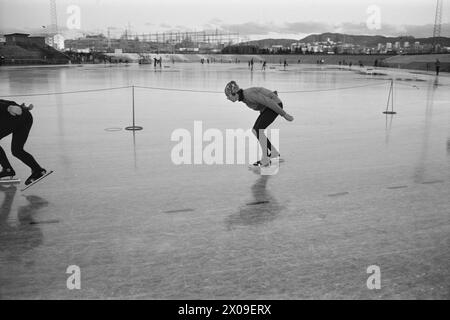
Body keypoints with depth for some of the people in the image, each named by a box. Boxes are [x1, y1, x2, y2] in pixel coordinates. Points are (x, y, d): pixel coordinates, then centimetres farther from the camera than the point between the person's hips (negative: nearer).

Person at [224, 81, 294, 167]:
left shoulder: (249, 94, -28)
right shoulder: (243, 97, 2)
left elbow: (269, 102, -27)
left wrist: (284, 114, -23)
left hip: (275, 105, -9)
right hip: (267, 107, 9)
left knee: (258, 130, -16)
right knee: (255, 131, 4)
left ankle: (265, 160, -10)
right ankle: (274, 152, 15)